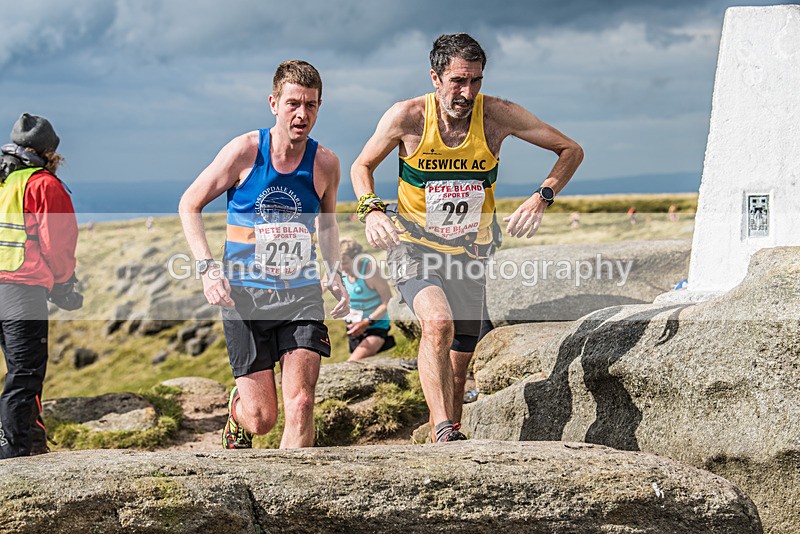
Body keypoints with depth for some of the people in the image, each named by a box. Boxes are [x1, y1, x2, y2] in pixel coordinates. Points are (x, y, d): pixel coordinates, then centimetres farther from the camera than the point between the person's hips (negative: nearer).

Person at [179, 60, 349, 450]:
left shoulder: (325, 163, 2)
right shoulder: (245, 151, -7)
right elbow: (189, 205, 1)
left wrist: (335, 274, 6)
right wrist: (208, 268, -12)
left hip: (301, 295, 2)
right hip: (245, 297, -2)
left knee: (300, 404, -15)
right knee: (262, 419, 1)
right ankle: (237, 409, 37)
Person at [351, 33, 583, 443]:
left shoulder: (496, 115, -10)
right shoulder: (408, 116, -13)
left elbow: (571, 150, -1)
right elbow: (362, 166, 4)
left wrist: (541, 198, -18)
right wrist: (371, 209, -16)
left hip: (469, 256, 3)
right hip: (413, 249, -3)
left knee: (457, 371, 9)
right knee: (438, 323, -34)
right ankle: (444, 432, -35)